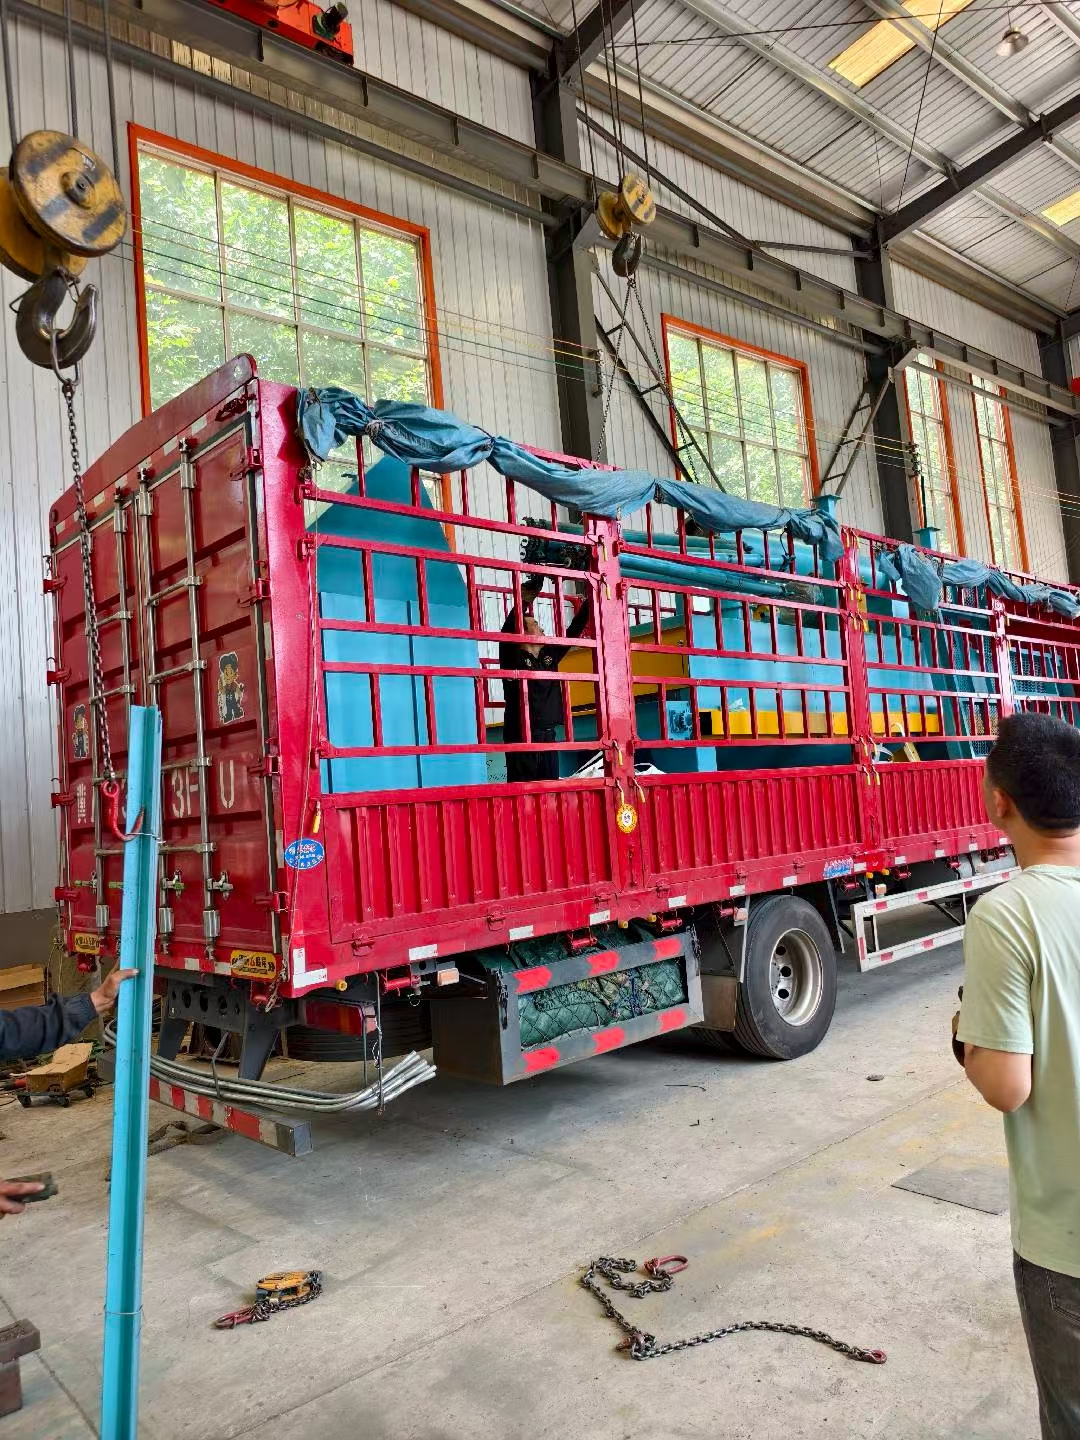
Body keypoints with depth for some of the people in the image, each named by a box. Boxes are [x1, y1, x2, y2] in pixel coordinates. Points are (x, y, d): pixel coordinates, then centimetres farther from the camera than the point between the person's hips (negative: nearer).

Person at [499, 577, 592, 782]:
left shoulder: (549, 655, 14)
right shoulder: (513, 656, -3)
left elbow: (573, 631, 20)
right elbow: (508, 630, -19)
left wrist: (589, 602, 18)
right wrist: (528, 594, -21)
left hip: (548, 735, 6)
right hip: (521, 736, -6)